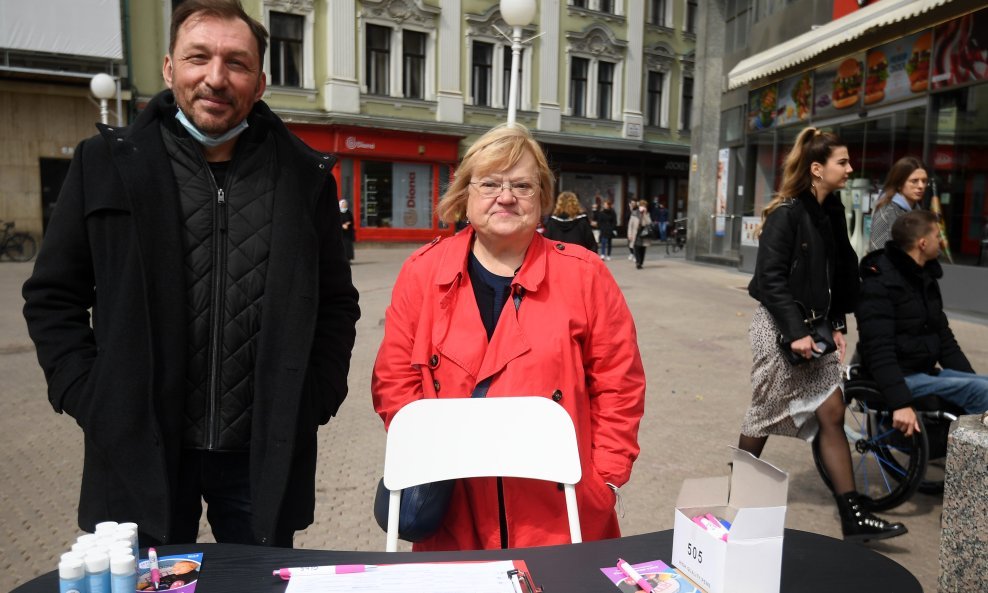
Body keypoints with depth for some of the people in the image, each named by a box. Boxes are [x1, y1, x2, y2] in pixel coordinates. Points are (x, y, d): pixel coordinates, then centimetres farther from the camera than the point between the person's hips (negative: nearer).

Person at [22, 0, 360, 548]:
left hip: (268, 451, 1)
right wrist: (89, 400, -3)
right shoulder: (107, 164, 0)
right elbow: (52, 296, 6)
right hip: (138, 448, 0)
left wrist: (314, 400, -1)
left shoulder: (305, 175, 1)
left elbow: (337, 303, 7)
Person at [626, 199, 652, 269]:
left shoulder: (647, 214, 5)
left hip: (643, 235, 2)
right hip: (635, 235, -2)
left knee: (642, 249, 3)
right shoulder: (634, 213, 0)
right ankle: (638, 262, -10)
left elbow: (649, 223, -11)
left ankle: (640, 263, 6)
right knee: (636, 248, -9)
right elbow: (630, 224, 1)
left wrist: (645, 214, -16)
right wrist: (630, 234, -5)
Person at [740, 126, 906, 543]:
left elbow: (839, 274, 13)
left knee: (831, 414, 5)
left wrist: (836, 325, 7)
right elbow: (771, 278, -19)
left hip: (813, 326, 7)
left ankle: (852, 516, 11)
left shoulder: (832, 211, 9)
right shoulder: (786, 213, -14)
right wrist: (795, 331, -21)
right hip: (780, 327, -7)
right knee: (766, 413, 5)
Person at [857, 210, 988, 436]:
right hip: (902, 378, -9)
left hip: (927, 371, 9)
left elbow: (943, 336, 19)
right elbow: (879, 352, -23)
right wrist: (901, 403, -30)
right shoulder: (880, 283, -16)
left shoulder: (926, 278, 13)